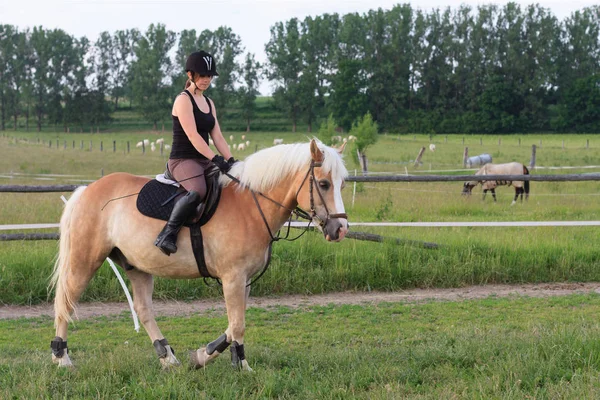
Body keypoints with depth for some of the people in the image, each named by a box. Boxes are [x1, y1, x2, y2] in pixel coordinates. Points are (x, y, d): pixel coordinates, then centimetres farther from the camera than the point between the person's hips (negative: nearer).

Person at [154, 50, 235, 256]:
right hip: (182, 160, -9)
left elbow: (217, 136, 12)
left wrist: (230, 160, -3)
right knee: (198, 191, -37)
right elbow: (192, 135, -18)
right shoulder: (183, 100, -8)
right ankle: (168, 234, -28)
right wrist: (215, 159, -27)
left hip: (203, 161, 9)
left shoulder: (209, 103, 18)